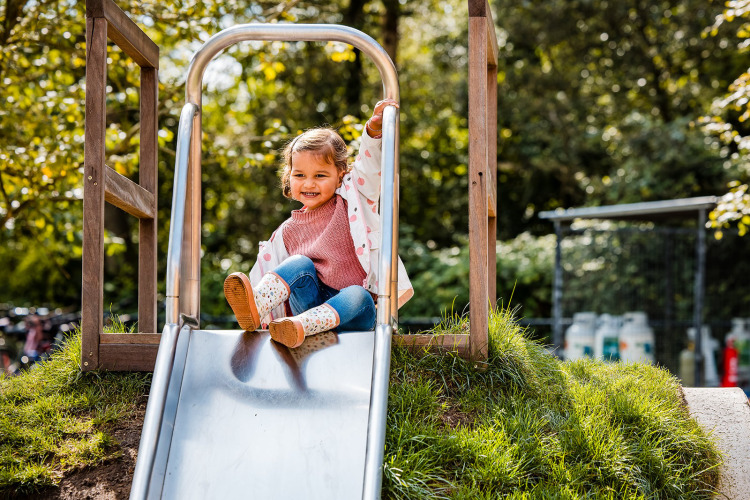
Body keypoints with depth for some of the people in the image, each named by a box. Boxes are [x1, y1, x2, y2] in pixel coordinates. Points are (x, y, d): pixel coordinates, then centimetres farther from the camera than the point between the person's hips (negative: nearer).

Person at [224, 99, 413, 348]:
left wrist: (374, 128, -23)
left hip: (355, 313, -2)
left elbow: (369, 165, -6)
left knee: (356, 296, -35)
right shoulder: (289, 231, 16)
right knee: (301, 264, -24)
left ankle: (300, 326, -58)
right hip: (311, 302, 2)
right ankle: (254, 308, -48)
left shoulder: (352, 201, 9)